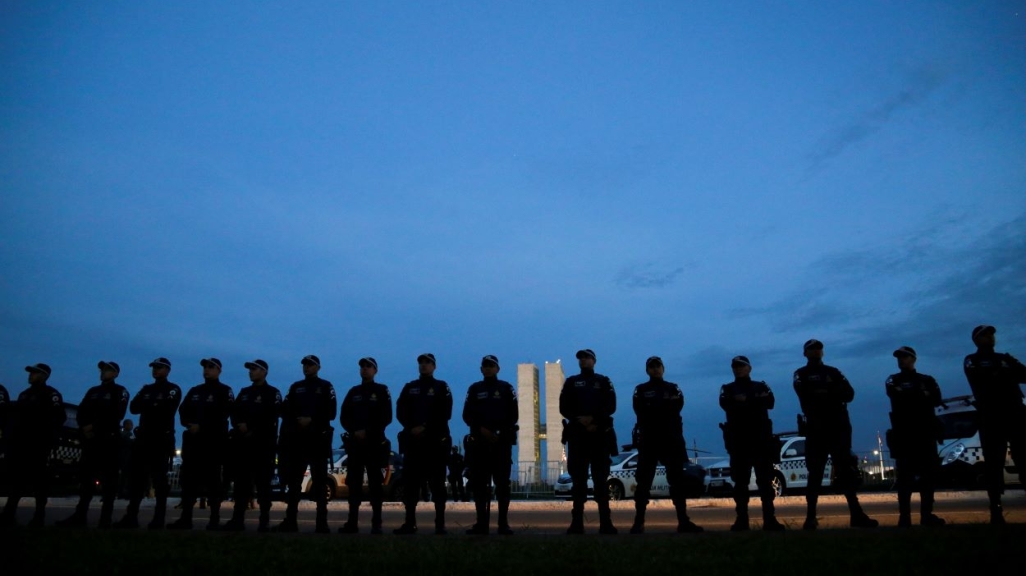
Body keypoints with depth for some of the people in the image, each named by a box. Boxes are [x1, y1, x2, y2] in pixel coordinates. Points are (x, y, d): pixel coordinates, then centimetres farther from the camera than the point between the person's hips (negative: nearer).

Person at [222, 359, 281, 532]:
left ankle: (265, 520, -2)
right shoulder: (244, 392, 20)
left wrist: (250, 427, -13)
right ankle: (238, 519, 6)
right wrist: (239, 426, -10)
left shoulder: (272, 393, 3)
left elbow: (270, 417, -10)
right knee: (241, 481, 3)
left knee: (262, 482, -4)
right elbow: (234, 413, 10)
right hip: (243, 442, 5)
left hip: (263, 443, -5)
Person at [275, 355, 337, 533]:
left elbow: (331, 412, -3)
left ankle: (322, 523, -2)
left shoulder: (326, 387, 6)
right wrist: (297, 420, -9)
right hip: (296, 439, 4)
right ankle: (290, 521, 8)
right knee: (293, 480, 2)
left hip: (319, 440, -3)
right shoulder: (295, 387, 16)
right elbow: (285, 411, 9)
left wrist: (312, 420, -14)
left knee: (319, 481, -3)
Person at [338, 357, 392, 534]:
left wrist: (368, 432, -13)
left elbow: (386, 417, -4)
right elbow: (344, 417, 9)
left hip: (375, 443, -4)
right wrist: (354, 431, -8)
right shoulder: (353, 392, 15)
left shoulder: (381, 391, 4)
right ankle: (352, 522, 6)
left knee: (375, 483, -3)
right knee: (353, 482, 2)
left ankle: (376, 523, -2)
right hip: (354, 442, 4)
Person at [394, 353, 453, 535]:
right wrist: (412, 428, -11)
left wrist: (426, 428, -13)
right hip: (412, 440, 3)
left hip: (436, 440, -3)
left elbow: (445, 413, -4)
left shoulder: (441, 387, 7)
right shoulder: (409, 388, 16)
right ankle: (410, 523, 8)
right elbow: (400, 412, 5)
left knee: (437, 483, -2)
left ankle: (440, 524, 0)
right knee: (410, 482, 1)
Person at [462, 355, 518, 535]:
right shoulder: (474, 389, 12)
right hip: (480, 441, 2)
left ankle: (503, 523, 0)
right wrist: (481, 429, -10)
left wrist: (500, 433, -9)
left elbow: (513, 415, 3)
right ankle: (481, 523, 4)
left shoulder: (506, 388, 8)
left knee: (502, 482, -3)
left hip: (502, 440, -1)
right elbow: (467, 415, 5)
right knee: (479, 482, 0)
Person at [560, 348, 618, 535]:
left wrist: (593, 419, -15)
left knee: (601, 478, -2)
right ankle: (577, 522, 1)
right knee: (578, 478, -1)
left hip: (600, 434, -1)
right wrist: (581, 421, -10)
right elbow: (564, 408, 5)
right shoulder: (571, 382, 14)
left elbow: (610, 406, 0)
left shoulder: (604, 382, 11)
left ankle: (606, 523, -1)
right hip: (577, 434, 1)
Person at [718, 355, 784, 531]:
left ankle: (769, 519, -1)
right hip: (738, 440, 0)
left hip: (761, 438, 0)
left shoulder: (761, 387, 13)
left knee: (765, 480, -1)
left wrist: (745, 400, -15)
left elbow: (769, 402, -7)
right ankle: (742, 519, 3)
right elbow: (725, 404, -10)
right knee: (740, 481, 0)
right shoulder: (728, 389, 11)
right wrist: (755, 401, -16)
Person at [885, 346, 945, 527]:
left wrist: (908, 395, -16)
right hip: (903, 433, -2)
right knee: (905, 475, -4)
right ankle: (904, 516, -4)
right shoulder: (893, 380, 10)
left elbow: (936, 399, -4)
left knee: (929, 474, 1)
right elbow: (894, 393, -13)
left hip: (926, 432, 2)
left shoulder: (927, 380, 14)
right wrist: (921, 395, -13)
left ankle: (927, 515, 9)